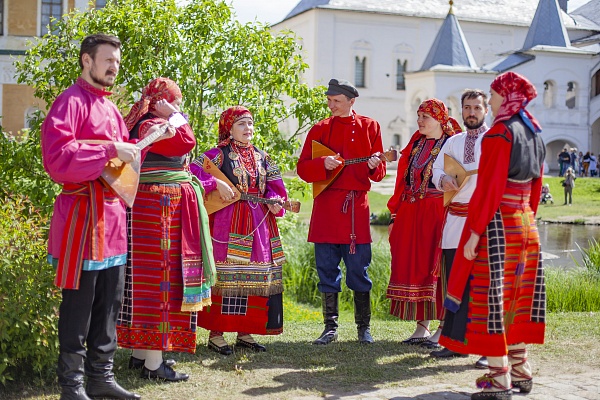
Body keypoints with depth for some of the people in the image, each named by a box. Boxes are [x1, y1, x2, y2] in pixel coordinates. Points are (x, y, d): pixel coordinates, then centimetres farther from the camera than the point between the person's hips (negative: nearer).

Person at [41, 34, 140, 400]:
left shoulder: (110, 108, 18)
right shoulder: (70, 102, -9)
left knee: (109, 302, 12)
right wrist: (110, 150, -22)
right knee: (79, 303, -2)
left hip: (112, 215, 9)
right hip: (82, 215, -8)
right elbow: (57, 157, -21)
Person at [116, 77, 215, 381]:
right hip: (160, 209, -11)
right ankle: (153, 363, -4)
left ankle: (141, 352, 23)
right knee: (159, 276, -8)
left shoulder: (143, 124, 18)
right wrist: (174, 116, -9)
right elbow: (187, 141, -21)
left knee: (145, 277, 14)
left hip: (148, 210, 11)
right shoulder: (152, 126, -14)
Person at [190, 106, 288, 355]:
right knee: (226, 275, -6)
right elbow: (193, 172, -11)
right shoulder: (220, 154, -3)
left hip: (259, 224, 6)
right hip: (228, 224, -6)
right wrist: (216, 184, -21)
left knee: (253, 276, 8)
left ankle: (245, 332, 18)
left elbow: (275, 184, 10)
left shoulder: (261, 157, 14)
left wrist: (274, 201, -9)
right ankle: (216, 333, 2)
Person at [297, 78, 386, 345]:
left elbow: (379, 173, 6)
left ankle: (364, 327, 13)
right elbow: (303, 168, 4)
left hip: (356, 206, -1)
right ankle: (330, 328, 12)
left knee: (359, 270, 1)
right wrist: (323, 164, -15)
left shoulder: (369, 127, 8)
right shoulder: (319, 129, 9)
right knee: (327, 270, 3)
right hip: (326, 207, 1)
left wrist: (374, 165, -16)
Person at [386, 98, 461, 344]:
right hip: (410, 214, 6)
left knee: (436, 267, -5)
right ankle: (422, 327, 14)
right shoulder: (415, 144, 15)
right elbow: (403, 181, 15)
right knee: (413, 267, 6)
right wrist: (395, 217, 12)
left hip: (437, 213, -6)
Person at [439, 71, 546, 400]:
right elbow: (536, 186, 16)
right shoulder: (533, 134, 11)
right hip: (525, 225, 9)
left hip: (497, 225, -9)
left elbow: (490, 187, -19)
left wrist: (475, 232, -18)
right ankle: (520, 372, 22)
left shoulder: (500, 132, -14)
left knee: (491, 297, -3)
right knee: (516, 299, 15)